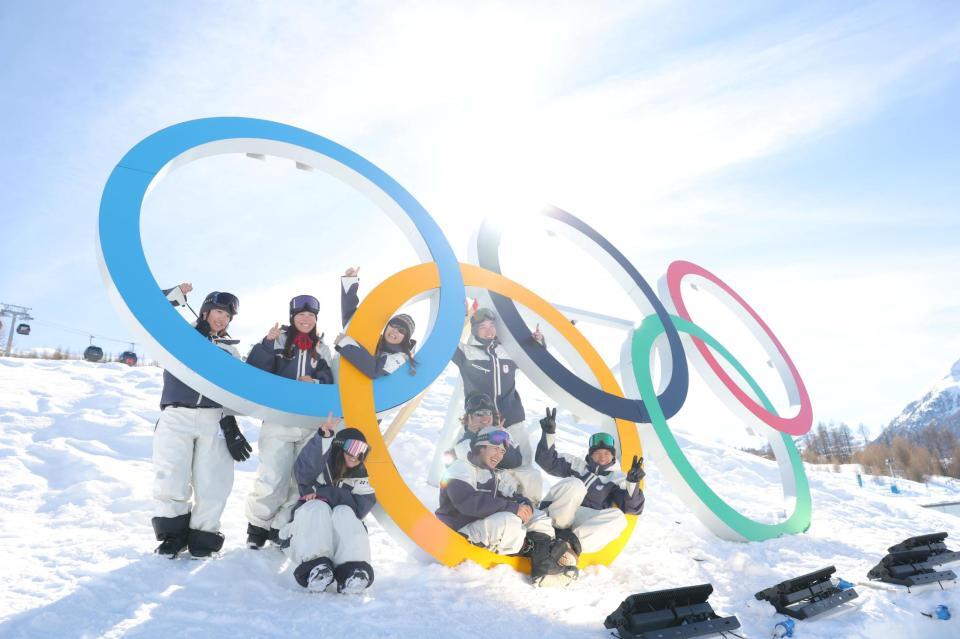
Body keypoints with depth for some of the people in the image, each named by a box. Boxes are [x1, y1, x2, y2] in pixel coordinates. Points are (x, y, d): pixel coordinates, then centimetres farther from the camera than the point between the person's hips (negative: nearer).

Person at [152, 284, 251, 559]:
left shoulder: (230, 351, 21)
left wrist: (231, 425, 4)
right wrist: (176, 295, 0)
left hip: (214, 421, 2)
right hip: (176, 417, -2)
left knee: (212, 484, -4)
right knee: (171, 481, -6)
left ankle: (202, 537, 11)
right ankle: (174, 534, 13)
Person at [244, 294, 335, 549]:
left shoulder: (321, 349, 14)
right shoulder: (279, 340, 3)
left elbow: (329, 381, 10)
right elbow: (254, 370, -8)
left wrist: (316, 382, -10)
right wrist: (267, 343, -20)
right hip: (279, 419, -4)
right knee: (273, 478, -9)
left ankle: (280, 527, 17)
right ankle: (258, 525, 12)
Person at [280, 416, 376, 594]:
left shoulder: (359, 478, 13)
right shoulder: (321, 467, 6)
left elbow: (359, 507, -6)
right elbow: (303, 472, -20)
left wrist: (322, 492, -14)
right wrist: (324, 438, -35)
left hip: (341, 536, 2)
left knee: (343, 512, -27)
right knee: (318, 507, -28)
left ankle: (353, 569, -52)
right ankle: (315, 566, -51)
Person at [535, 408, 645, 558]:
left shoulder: (617, 478, 18)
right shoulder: (576, 464, 21)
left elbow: (632, 508, 4)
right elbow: (549, 461, 9)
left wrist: (633, 482, -15)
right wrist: (549, 433, -5)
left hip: (587, 522, 1)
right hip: (555, 518, 0)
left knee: (617, 517, -28)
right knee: (574, 485, -28)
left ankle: (568, 543, -41)